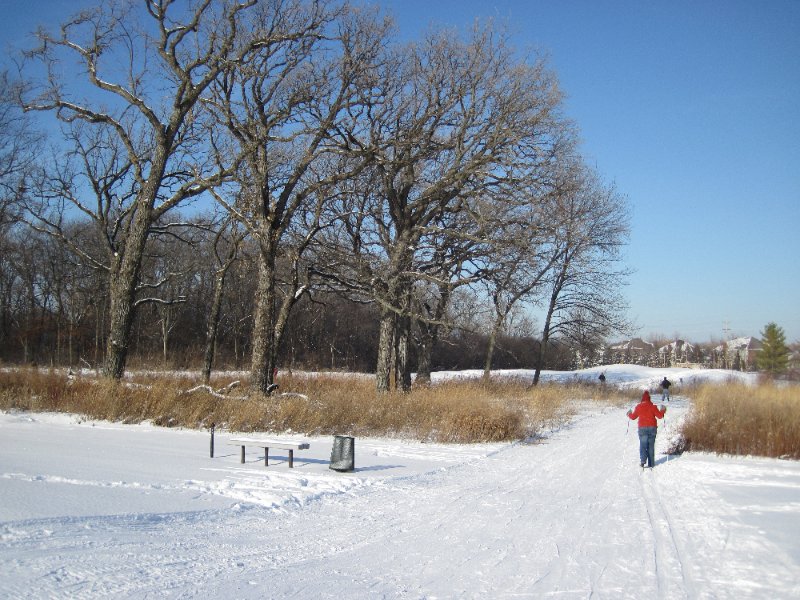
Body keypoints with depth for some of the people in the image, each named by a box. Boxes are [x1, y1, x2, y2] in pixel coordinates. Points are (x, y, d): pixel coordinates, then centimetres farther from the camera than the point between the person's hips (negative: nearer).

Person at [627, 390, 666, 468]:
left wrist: (629, 414, 31)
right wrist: (663, 410, 19)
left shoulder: (638, 407, 1)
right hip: (652, 428, 1)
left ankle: (643, 460, -23)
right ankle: (651, 463, 9)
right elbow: (660, 416, 0)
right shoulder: (653, 406, -2)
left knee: (643, 445, -2)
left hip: (642, 428, -1)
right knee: (651, 446, 8)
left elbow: (633, 417, 9)